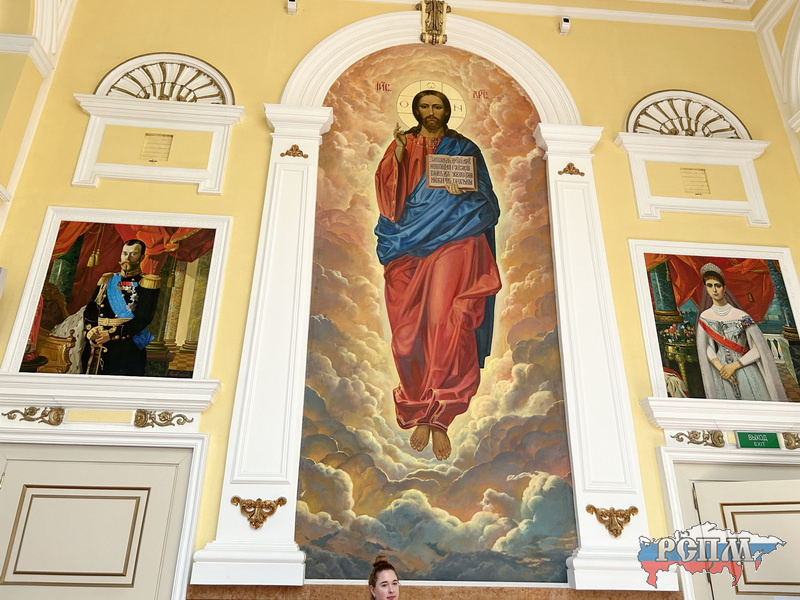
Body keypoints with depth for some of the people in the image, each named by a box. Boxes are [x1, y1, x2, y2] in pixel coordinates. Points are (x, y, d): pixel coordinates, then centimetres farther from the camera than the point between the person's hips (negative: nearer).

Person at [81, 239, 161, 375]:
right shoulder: (107, 280, 16)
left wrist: (111, 334, -15)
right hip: (96, 347, 4)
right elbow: (90, 309, 10)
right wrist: (90, 331, -10)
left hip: (128, 349, -4)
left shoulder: (148, 282, 0)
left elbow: (144, 318, -10)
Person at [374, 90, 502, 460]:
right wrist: (397, 156, -7)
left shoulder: (465, 149, 17)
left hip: (454, 248, -1)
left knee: (446, 327, -17)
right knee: (410, 331, -6)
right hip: (410, 249, 2)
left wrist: (464, 194, -10)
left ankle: (437, 418, -11)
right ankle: (423, 414, 5)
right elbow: (389, 196, 6)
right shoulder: (403, 145, 19)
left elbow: (487, 204, 10)